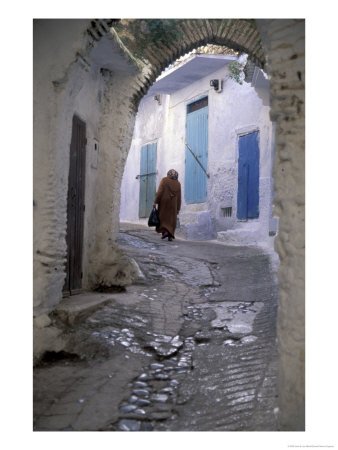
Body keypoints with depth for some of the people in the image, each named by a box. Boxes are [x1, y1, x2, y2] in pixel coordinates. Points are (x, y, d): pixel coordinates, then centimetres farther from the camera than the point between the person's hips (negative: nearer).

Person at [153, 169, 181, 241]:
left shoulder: (164, 180, -2)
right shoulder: (178, 183, 5)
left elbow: (159, 191, -12)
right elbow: (179, 197, 4)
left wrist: (155, 202, -11)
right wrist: (178, 208, 8)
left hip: (164, 202, -2)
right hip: (173, 203, 2)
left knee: (162, 217, 8)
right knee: (171, 219, 6)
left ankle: (165, 231, -13)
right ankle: (170, 236, -4)